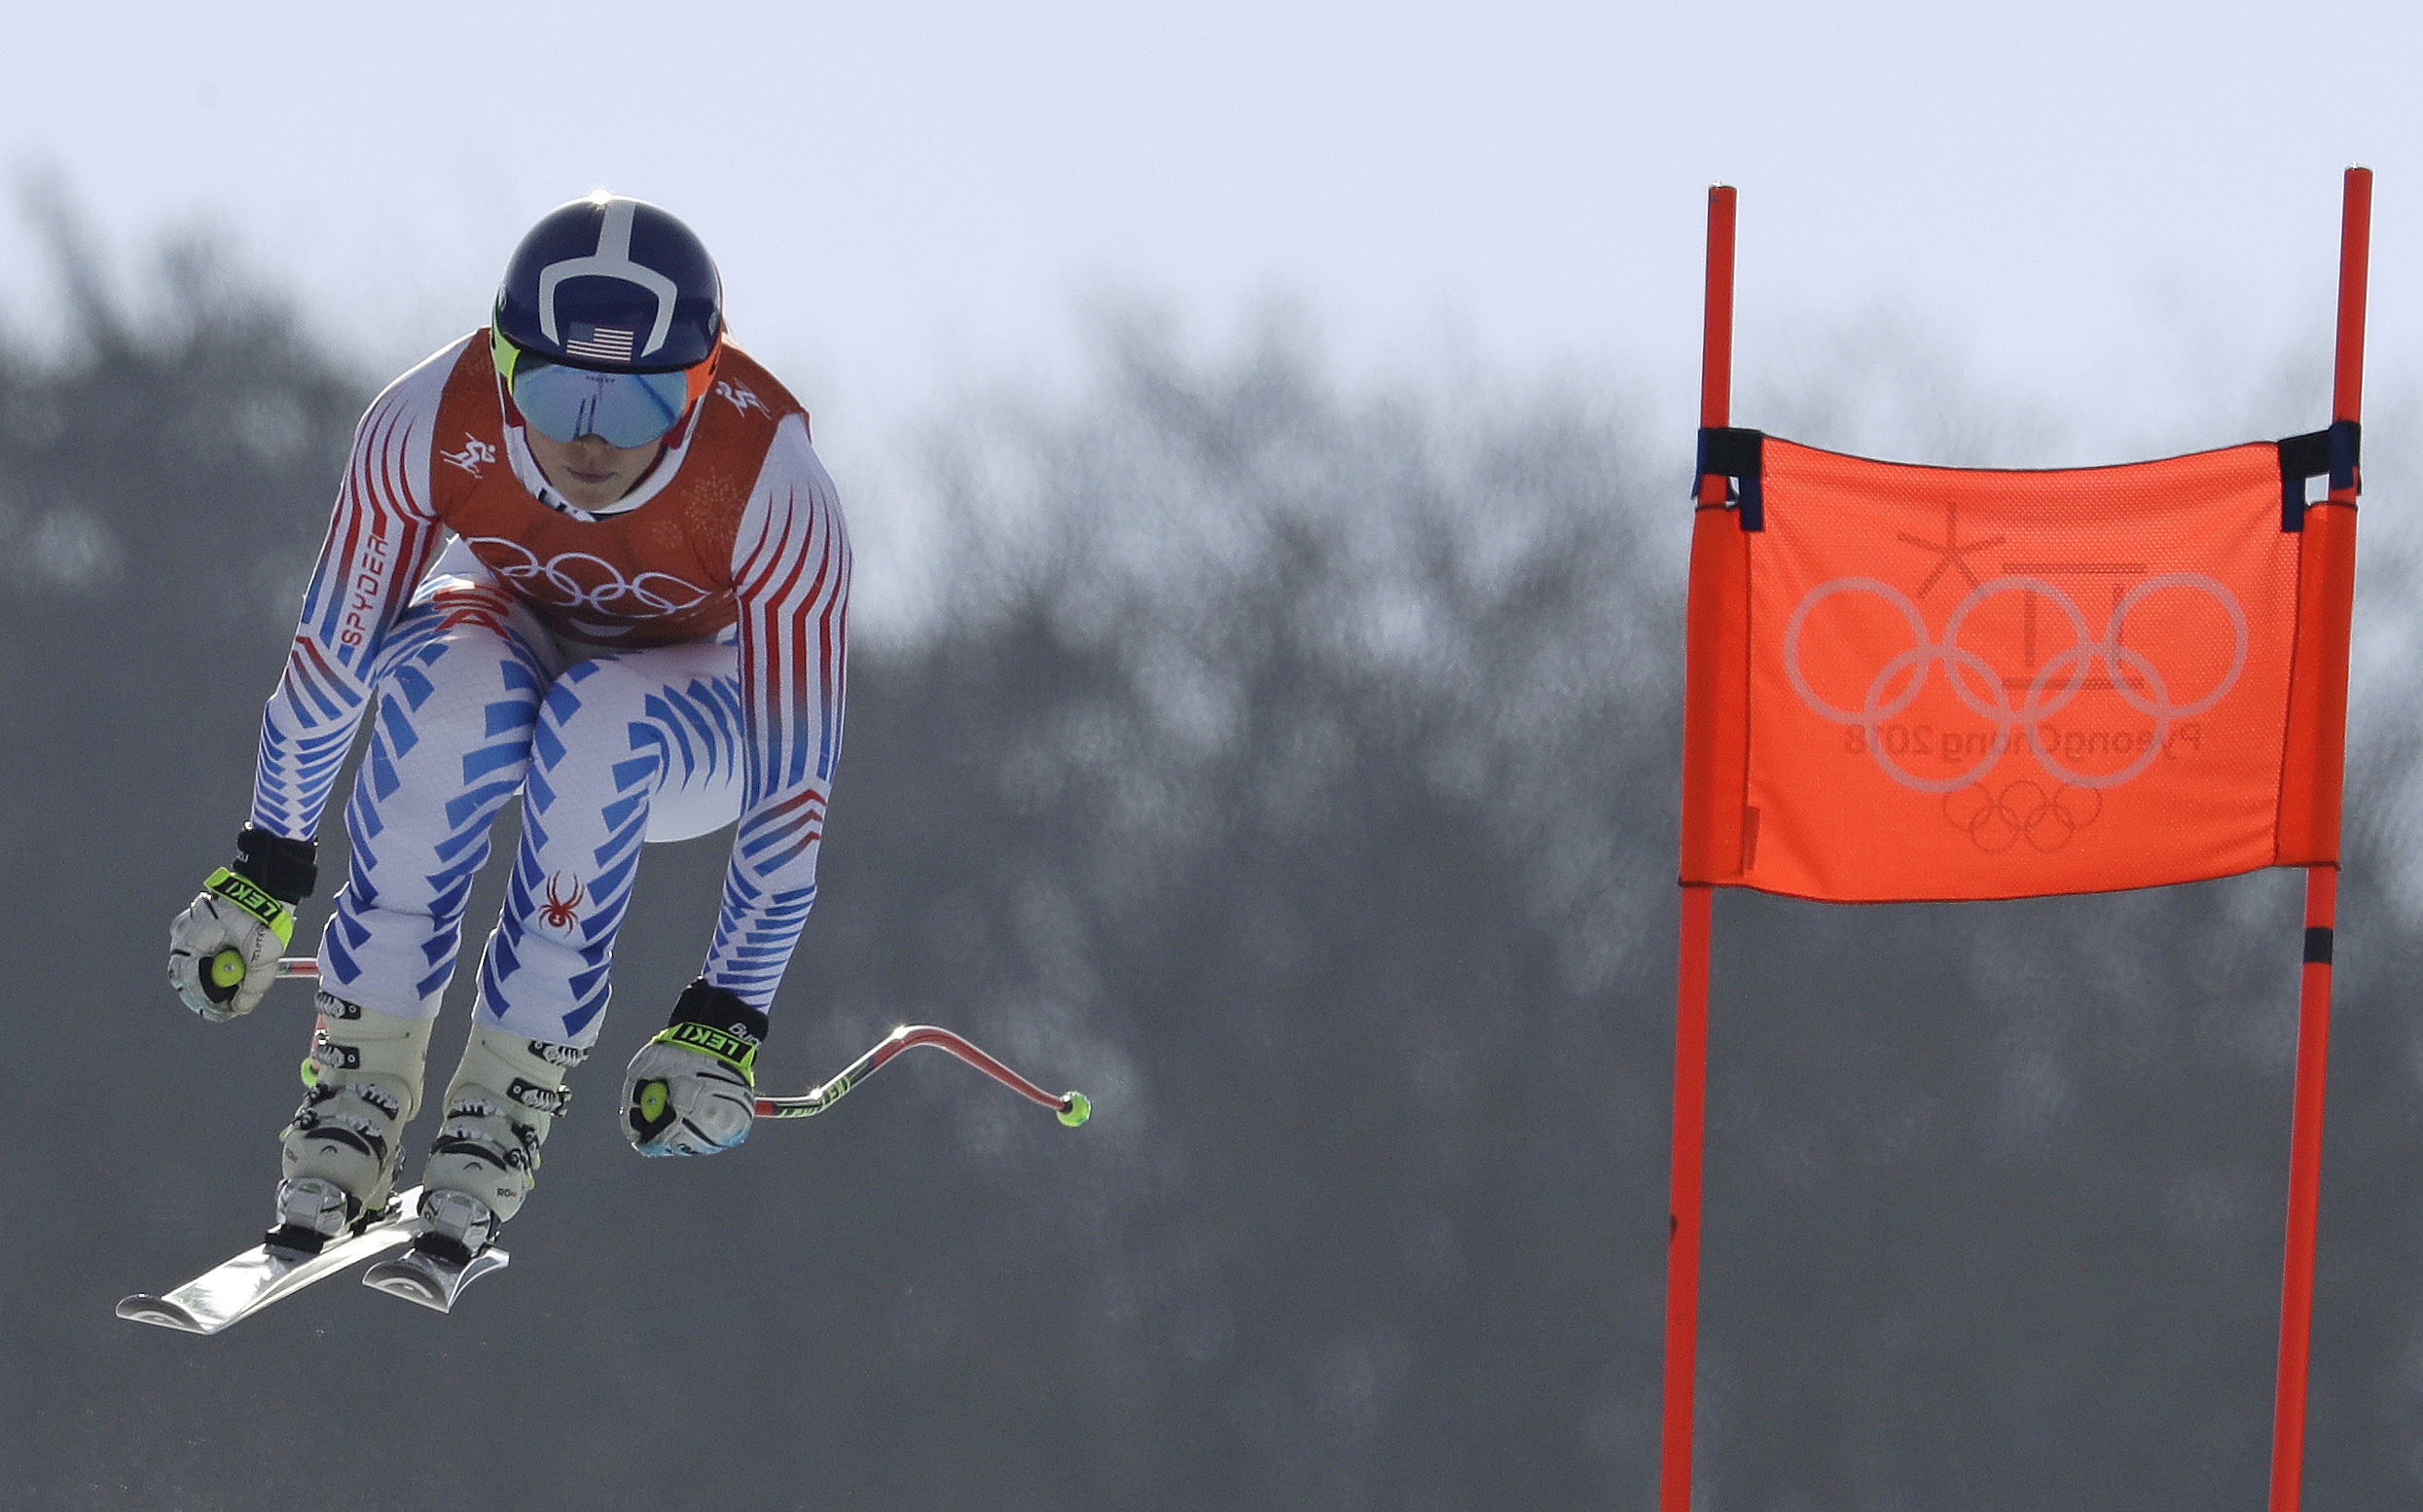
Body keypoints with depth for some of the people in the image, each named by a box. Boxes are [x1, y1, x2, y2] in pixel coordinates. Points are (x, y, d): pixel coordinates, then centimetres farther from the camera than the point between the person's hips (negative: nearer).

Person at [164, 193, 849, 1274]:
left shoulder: (772, 488, -33)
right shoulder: (433, 423, -29)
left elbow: (793, 778, -26)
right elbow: (330, 657, -14)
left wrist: (724, 1020, -25)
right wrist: (262, 878, -6)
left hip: (697, 720, -1)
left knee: (596, 717, -37)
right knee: (448, 684, -35)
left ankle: (510, 1098, -27)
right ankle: (360, 1080, -27)